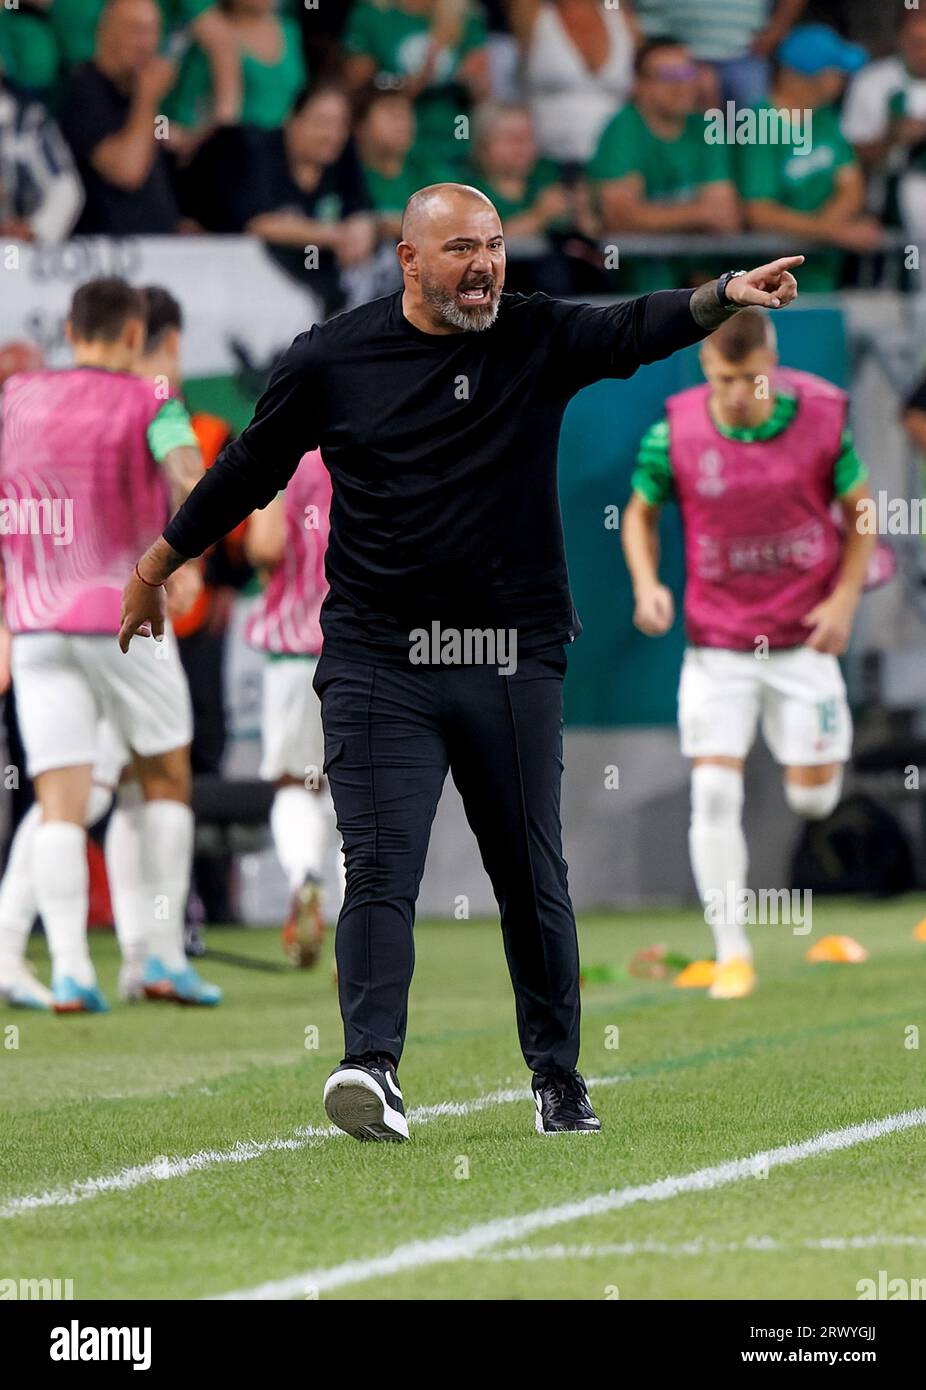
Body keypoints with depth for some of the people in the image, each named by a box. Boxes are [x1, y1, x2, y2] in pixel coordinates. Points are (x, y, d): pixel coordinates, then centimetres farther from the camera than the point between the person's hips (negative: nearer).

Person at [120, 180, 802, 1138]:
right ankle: (371, 1067, -21)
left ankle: (557, 1074, 22)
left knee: (533, 879, 9)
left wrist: (722, 297, -37)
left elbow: (635, 331, -16)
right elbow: (248, 472, 13)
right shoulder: (331, 359, 1)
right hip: (376, 657, -1)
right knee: (380, 869, -12)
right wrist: (155, 568, 21)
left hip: (514, 661, 1)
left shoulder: (537, 339, 2)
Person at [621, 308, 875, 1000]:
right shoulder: (673, 435, -12)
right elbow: (641, 513, 6)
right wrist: (647, 585, -10)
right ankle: (732, 953, 0)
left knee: (813, 796, 4)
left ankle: (827, 751, 44)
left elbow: (859, 508, 3)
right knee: (714, 792, -9)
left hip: (804, 637, 0)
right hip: (716, 644, 0)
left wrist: (844, 599, -6)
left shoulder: (822, 419, -11)